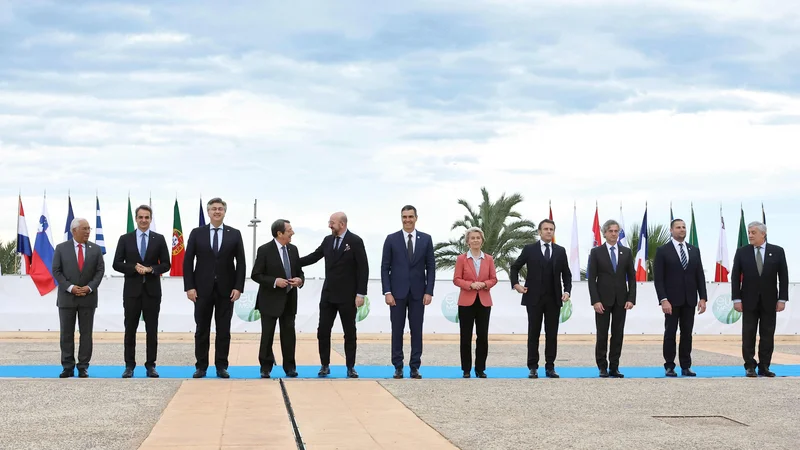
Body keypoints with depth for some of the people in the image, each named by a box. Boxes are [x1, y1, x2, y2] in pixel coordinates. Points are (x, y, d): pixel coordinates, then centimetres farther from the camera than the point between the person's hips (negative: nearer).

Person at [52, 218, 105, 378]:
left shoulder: (95, 249, 6)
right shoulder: (61, 248, 1)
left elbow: (100, 271, 2)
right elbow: (56, 271, -3)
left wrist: (89, 287, -12)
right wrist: (70, 287, -14)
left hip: (88, 297, 1)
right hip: (66, 297, -1)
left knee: (86, 333, 2)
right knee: (66, 334, 2)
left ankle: (83, 366, 7)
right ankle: (67, 367, 8)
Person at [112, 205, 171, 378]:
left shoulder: (159, 239, 4)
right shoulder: (125, 239, 4)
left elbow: (166, 265, 2)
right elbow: (117, 264, 0)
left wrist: (150, 269, -15)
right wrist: (135, 268, -15)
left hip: (152, 290, 0)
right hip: (132, 290, 0)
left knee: (152, 330, 3)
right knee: (130, 330, 4)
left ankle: (150, 366, 10)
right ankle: (129, 366, 11)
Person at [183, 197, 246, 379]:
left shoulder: (234, 234, 4)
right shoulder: (197, 233, 3)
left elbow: (241, 263, 3)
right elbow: (188, 261, 1)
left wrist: (238, 287, -6)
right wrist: (189, 287, -7)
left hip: (226, 289, 0)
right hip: (203, 289, 0)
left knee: (224, 330, 4)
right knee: (202, 329, 4)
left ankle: (221, 366, 11)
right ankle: (201, 366, 12)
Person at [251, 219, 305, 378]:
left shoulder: (293, 249, 6)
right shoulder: (264, 250, -11)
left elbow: (299, 271, 14)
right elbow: (255, 275, -11)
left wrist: (300, 279, -9)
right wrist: (275, 281, -21)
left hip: (289, 300, 5)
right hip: (270, 300, -4)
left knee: (289, 334, 6)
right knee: (267, 335, 3)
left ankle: (289, 366, 14)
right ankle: (266, 367, 12)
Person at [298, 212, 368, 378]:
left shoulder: (355, 241, -10)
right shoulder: (327, 240, 6)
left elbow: (363, 269, -11)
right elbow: (314, 256, 13)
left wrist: (360, 294, -15)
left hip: (347, 296, -5)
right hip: (328, 294, 5)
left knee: (349, 333, 4)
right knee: (323, 331, 3)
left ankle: (350, 367, 13)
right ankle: (325, 365, 13)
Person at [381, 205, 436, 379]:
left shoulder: (426, 239, 4)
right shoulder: (391, 239, 1)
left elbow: (431, 267, 4)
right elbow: (385, 268, 0)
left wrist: (429, 292, -4)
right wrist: (387, 292, -8)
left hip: (418, 292, 1)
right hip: (397, 292, -1)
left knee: (417, 330, 3)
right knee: (397, 330, 3)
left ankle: (415, 367, 9)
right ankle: (398, 366, 11)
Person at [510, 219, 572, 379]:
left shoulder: (560, 251, 7)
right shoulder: (529, 249, 1)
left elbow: (566, 274, 10)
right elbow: (514, 267, 8)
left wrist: (567, 291, -4)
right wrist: (516, 284, -5)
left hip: (554, 299, 2)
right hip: (534, 298, -2)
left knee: (552, 334, 3)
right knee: (534, 334, 2)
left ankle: (550, 367, 9)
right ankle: (533, 367, 6)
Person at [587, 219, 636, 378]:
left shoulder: (626, 252, 8)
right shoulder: (596, 252, 0)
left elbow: (631, 277, 7)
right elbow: (592, 278, -3)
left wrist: (631, 298, -4)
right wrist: (595, 301, -12)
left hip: (621, 300, 3)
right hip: (603, 299, -2)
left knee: (618, 334, 3)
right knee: (602, 335, 0)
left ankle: (614, 367, 8)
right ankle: (603, 367, 7)